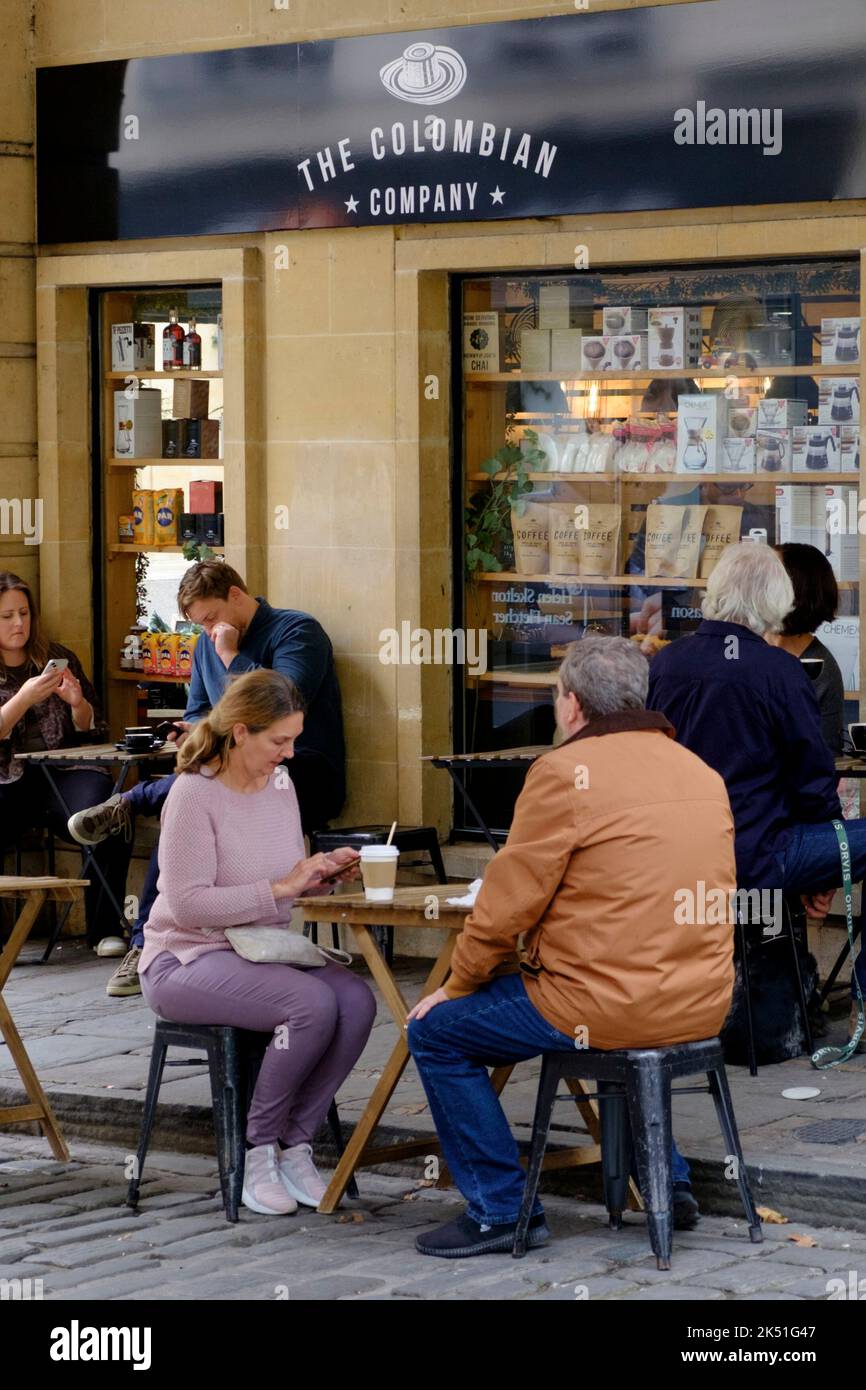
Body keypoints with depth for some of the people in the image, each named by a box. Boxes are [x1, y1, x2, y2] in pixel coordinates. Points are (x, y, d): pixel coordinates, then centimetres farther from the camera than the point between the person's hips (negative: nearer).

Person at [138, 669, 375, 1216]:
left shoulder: (280, 784, 8)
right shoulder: (194, 793, -15)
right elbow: (187, 904, -22)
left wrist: (321, 872, -2)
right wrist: (280, 888, -24)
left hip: (264, 953, 7)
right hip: (187, 961, -7)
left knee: (357, 1001, -22)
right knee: (313, 1002, -31)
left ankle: (296, 1145, -9)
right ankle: (259, 1149, -12)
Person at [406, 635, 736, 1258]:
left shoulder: (565, 772, -11)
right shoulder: (702, 770, 10)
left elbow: (508, 901, -8)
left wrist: (458, 985, 5)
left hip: (607, 1005, -8)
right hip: (704, 1007, 8)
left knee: (436, 1031, 8)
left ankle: (500, 1209, 8)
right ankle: (666, 1177, 34)